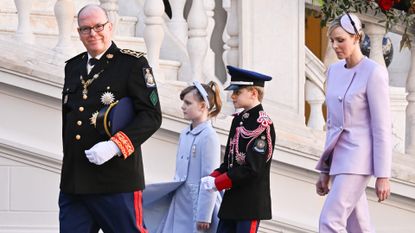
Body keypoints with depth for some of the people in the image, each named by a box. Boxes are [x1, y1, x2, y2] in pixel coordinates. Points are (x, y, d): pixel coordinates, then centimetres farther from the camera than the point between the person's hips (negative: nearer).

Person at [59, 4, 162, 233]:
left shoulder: (133, 63, -1)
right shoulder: (72, 67, 17)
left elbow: (152, 115, -8)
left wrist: (114, 146, -19)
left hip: (116, 181, -5)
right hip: (72, 183, 6)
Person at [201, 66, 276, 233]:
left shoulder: (262, 123, -13)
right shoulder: (238, 120, 13)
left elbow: (253, 168, -19)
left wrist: (217, 183, -16)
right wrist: (213, 177, -1)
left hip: (251, 203, -9)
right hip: (232, 200, 9)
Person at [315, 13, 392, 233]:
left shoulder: (373, 72, -11)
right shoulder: (334, 71, 11)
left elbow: (382, 127, -13)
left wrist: (383, 176, -15)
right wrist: (325, 170, 18)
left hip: (359, 158, -8)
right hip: (339, 157, 8)